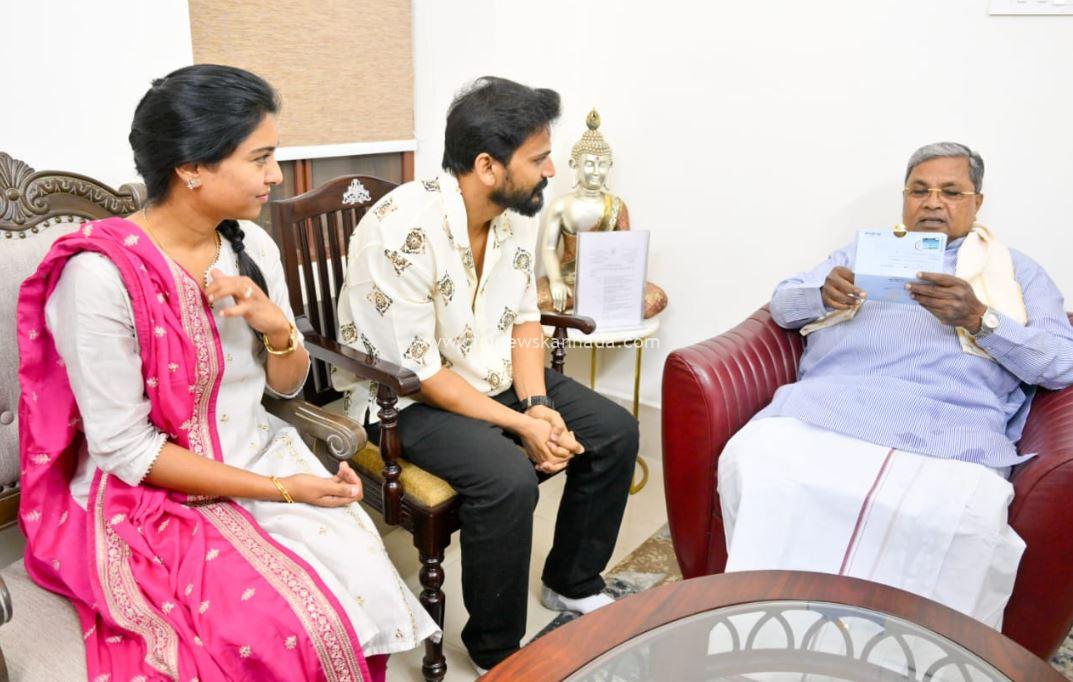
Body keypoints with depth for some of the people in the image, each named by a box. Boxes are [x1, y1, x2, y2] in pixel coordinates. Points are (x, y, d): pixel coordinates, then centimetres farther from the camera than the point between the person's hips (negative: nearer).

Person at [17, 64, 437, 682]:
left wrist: (277, 329, -16)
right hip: (153, 499, -5)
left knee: (362, 579, -17)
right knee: (296, 630, -22)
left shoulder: (253, 245, -2)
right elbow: (124, 448, -17)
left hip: (262, 457, 5)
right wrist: (278, 489, -18)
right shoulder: (102, 273, -20)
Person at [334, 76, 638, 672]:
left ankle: (572, 583, 20)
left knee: (615, 432, -1)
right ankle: (496, 652, -5)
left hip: (494, 377, 8)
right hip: (403, 397, -7)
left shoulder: (516, 213, -4)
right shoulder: (401, 231, -28)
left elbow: (524, 321, 5)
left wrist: (538, 404, -11)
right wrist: (521, 425, -23)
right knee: (509, 478, -31)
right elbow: (417, 374, -25)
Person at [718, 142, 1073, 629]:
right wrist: (823, 293, -4)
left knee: (954, 517, -35)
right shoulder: (862, 249, 30)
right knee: (755, 462, -30)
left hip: (950, 427, -1)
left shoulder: (1017, 270, 24)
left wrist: (980, 319, -7)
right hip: (829, 403, 2)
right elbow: (783, 304, 20)